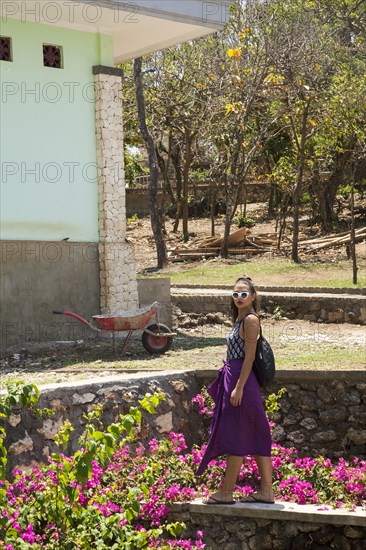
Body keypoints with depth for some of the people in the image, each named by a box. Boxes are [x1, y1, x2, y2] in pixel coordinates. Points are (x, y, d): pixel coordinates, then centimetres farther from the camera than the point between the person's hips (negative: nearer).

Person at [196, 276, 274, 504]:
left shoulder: (251, 319, -12)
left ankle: (226, 492, 6)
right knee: (256, 437, 10)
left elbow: (249, 357, -17)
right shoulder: (240, 319, 16)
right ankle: (266, 491, 15)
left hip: (242, 380, -10)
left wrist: (239, 388, -21)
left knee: (236, 437, -2)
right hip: (233, 380, 10)